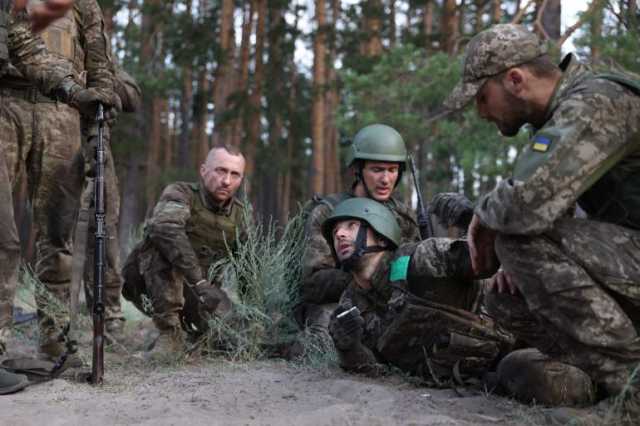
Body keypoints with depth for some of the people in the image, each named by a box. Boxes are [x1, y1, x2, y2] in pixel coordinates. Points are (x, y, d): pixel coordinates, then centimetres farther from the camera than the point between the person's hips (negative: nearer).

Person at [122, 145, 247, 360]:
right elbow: (165, 227, -42)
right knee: (162, 246, -33)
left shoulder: (240, 215, -2)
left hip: (193, 292, 6)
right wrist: (201, 283, -48)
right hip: (148, 285, -6)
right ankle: (169, 334, -25)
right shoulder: (181, 194, -20)